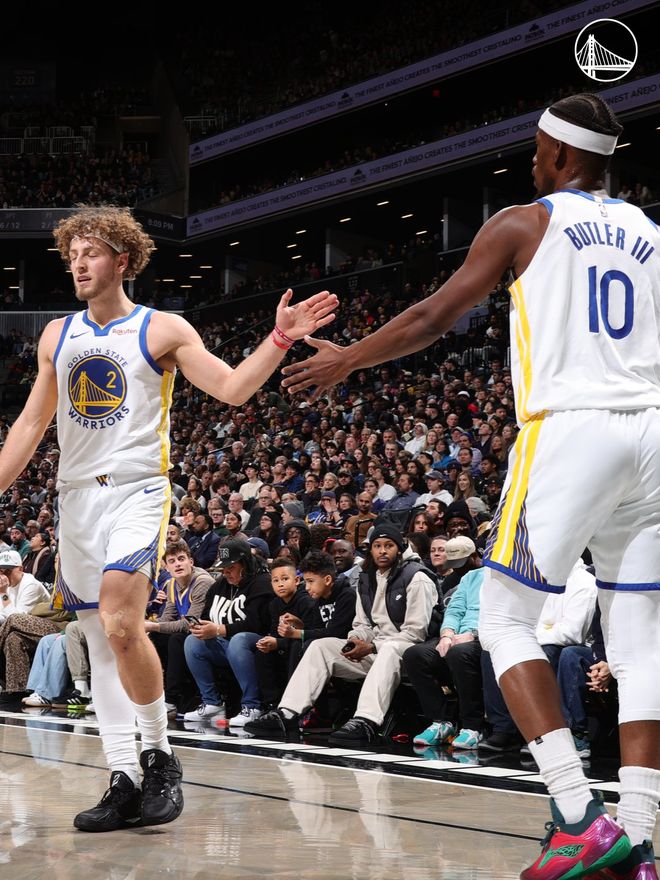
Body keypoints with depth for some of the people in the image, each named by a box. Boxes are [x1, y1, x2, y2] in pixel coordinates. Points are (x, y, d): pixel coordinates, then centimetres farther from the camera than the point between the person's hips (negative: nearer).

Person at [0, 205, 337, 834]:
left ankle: (160, 753, -4)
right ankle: (124, 782, 7)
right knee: (99, 639, 4)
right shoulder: (57, 336, 14)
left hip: (137, 490, -5)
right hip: (76, 494, 5)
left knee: (120, 624, -23)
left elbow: (232, 388, -7)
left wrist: (280, 339, -20)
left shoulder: (162, 330, 1)